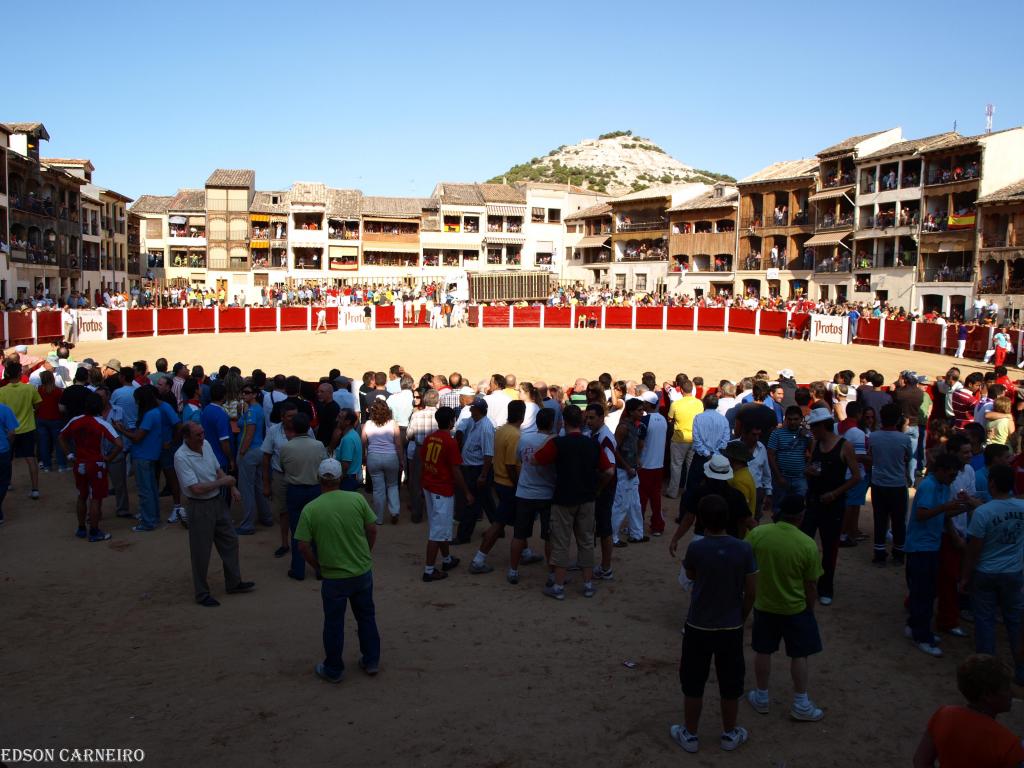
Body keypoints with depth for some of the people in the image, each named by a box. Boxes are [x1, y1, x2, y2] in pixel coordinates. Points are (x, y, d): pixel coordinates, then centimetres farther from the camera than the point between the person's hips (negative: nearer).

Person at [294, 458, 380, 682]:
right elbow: (372, 530, -3)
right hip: (363, 571, 2)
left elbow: (303, 546, -12)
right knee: (366, 616, 20)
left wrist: (318, 567, 4)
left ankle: (333, 670, 26)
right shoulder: (357, 499, -9)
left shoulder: (310, 509, -13)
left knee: (334, 623, 14)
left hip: (334, 577, -2)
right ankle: (371, 661, 31)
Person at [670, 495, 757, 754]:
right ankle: (729, 735, 33)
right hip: (731, 628, 2)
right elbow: (751, 592, -6)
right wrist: (741, 619, 11)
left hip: (698, 627, -2)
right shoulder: (744, 549, -13)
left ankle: (690, 735, 27)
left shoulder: (696, 547, -18)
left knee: (693, 684, 15)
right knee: (730, 684, 18)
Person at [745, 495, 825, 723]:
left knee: (763, 652, 16)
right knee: (799, 655, 14)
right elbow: (810, 585, -10)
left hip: (763, 605, 2)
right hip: (795, 608, -2)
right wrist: (810, 609, 6)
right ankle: (801, 704, 22)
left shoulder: (757, 533, -15)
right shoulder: (808, 545, -19)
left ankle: (761, 698, 29)